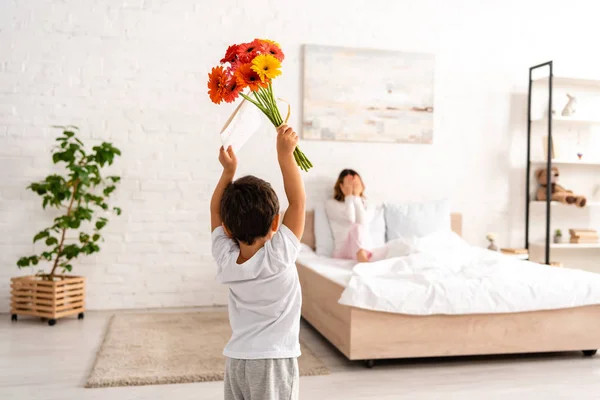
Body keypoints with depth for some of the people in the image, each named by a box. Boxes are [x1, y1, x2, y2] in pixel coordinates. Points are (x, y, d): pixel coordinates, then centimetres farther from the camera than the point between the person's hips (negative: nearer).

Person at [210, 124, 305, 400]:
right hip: (274, 361, -4)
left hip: (236, 359, 4)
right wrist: (285, 153, -12)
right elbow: (298, 200, -14)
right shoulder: (280, 255, -18)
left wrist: (228, 171, 3)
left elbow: (215, 210, 7)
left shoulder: (225, 258, -7)